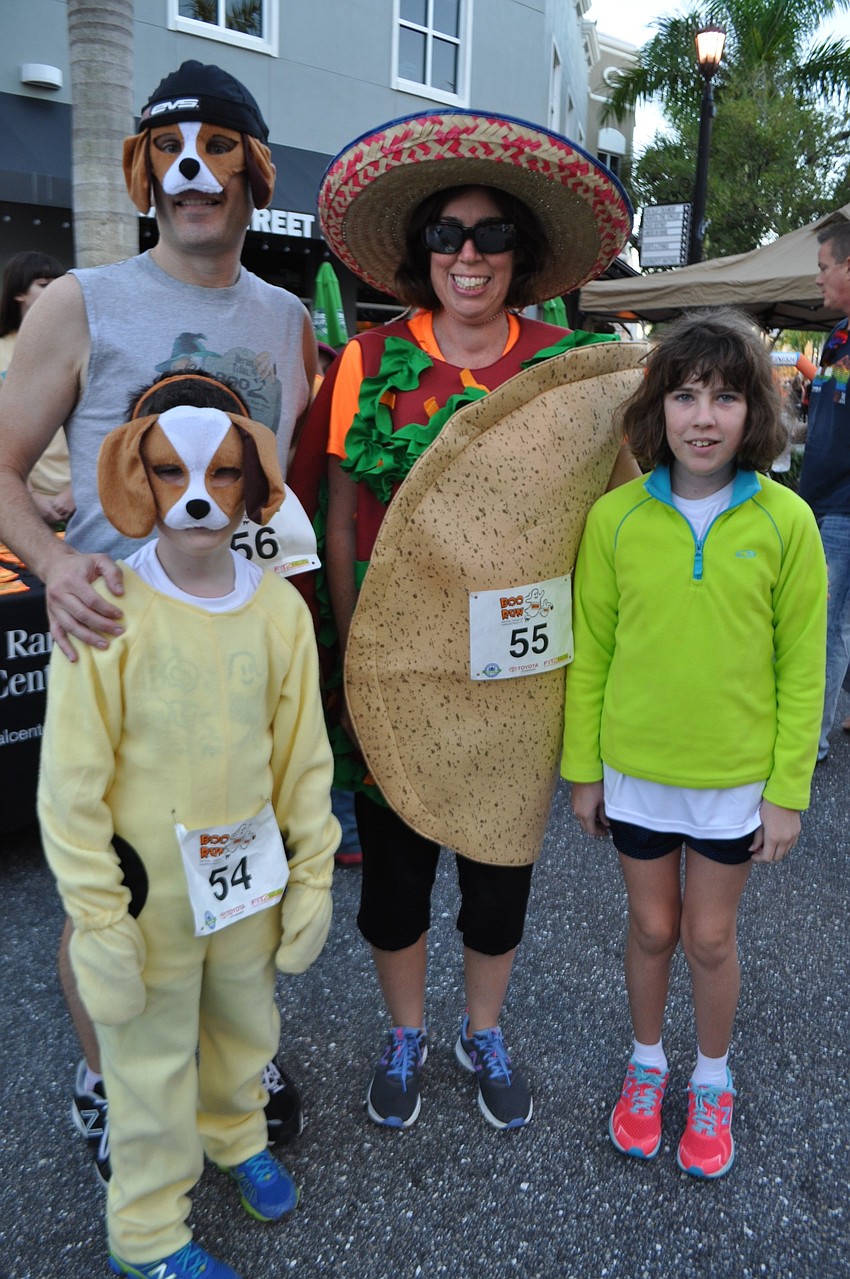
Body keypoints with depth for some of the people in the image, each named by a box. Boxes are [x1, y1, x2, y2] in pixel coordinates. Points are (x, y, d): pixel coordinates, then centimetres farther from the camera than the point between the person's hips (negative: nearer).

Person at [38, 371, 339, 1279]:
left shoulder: (278, 608, -8)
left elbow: (303, 757, -2)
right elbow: (71, 785, -14)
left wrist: (312, 878, 2)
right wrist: (98, 921, -13)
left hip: (251, 875, 4)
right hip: (149, 888, -3)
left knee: (245, 1026, 25)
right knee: (152, 1059, 14)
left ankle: (236, 1136, 56)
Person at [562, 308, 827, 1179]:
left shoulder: (785, 521, -12)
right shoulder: (615, 518, -10)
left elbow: (801, 669, -5)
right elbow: (590, 652, -2)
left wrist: (788, 789, -5)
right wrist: (583, 768, 2)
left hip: (736, 775, 0)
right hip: (635, 770, 1)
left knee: (710, 938, 15)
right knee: (652, 928, 18)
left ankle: (711, 1082, 42)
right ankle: (646, 1065, 44)